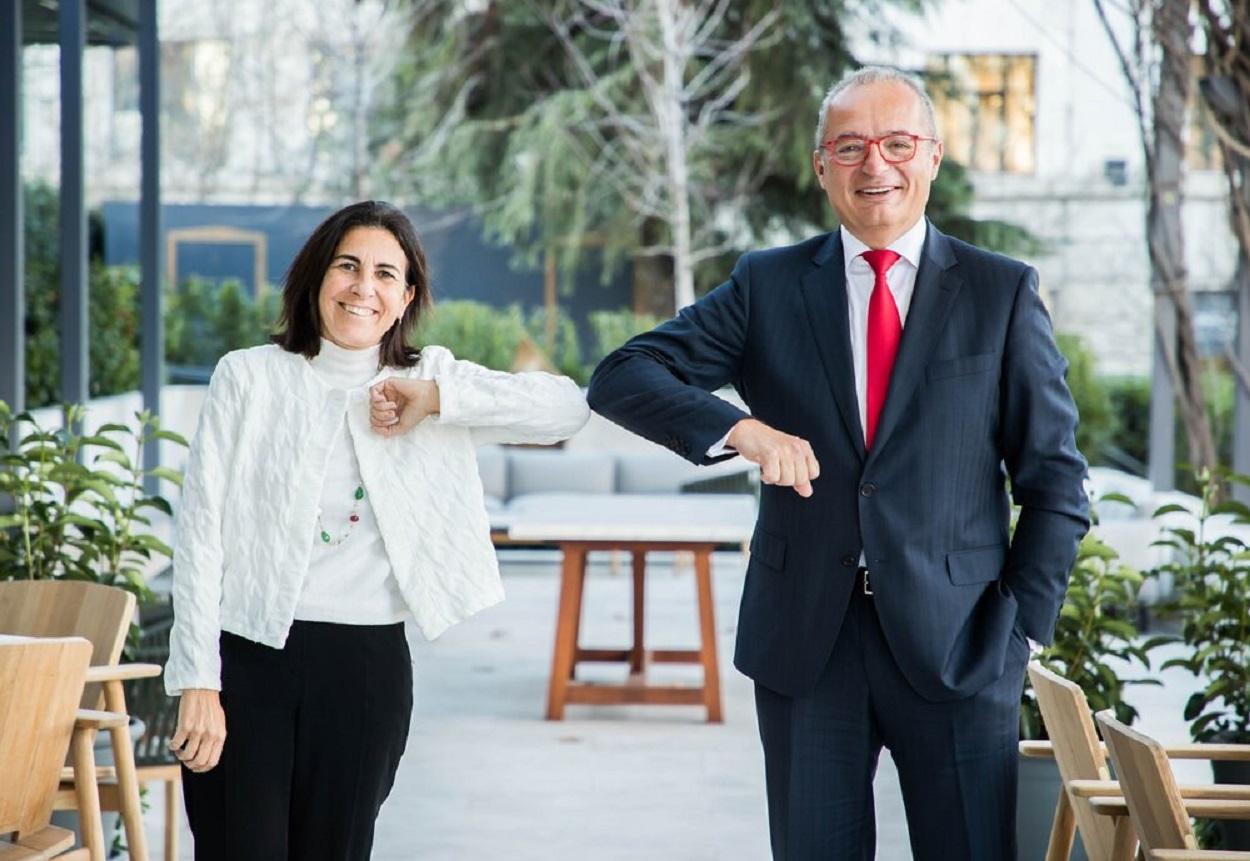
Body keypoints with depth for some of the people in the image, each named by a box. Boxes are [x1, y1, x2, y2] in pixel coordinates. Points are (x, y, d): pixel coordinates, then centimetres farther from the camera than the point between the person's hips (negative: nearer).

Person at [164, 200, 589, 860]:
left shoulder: (430, 380, 8)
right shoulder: (249, 377, 3)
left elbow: (568, 407, -4)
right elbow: (201, 530, -1)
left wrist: (438, 402, -13)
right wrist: (198, 683, -8)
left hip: (366, 666, 2)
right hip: (246, 657, -2)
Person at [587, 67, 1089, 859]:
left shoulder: (1003, 293, 4)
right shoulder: (768, 287, 7)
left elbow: (1055, 482, 4)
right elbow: (621, 377, -2)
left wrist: (1019, 625, -5)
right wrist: (740, 429, -19)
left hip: (956, 644, -1)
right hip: (806, 641, 1)